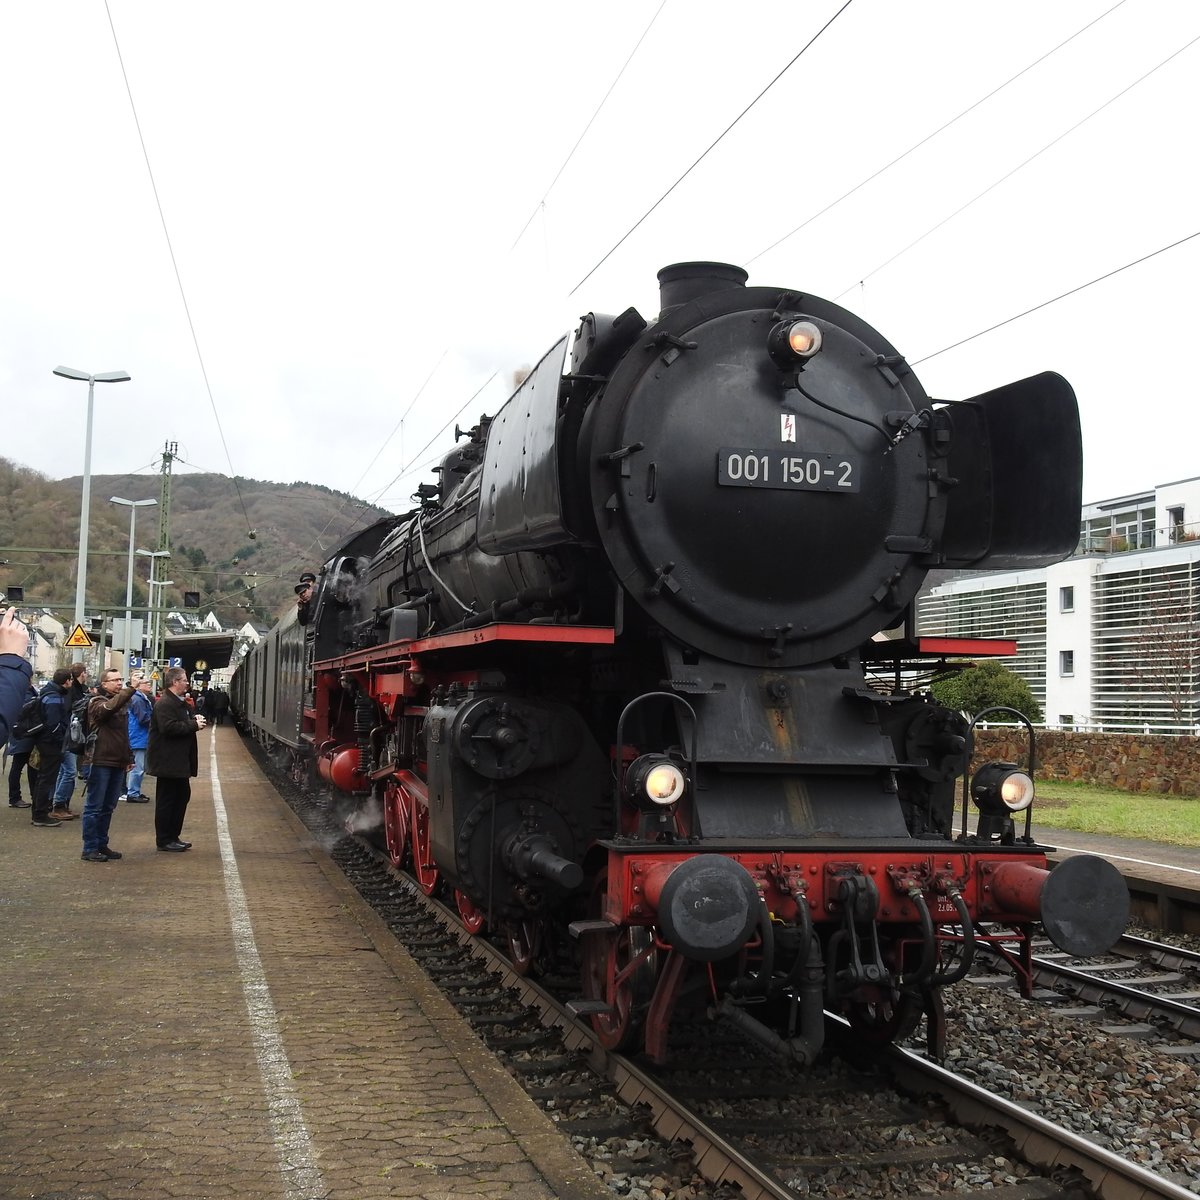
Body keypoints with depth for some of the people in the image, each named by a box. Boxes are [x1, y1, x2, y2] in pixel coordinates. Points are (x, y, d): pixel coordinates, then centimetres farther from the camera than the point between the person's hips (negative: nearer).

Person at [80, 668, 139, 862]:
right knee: (94, 807, -3)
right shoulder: (97, 702, -7)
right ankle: (89, 849, 0)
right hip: (101, 762, -7)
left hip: (118, 763, 7)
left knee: (108, 808, 13)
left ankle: (101, 845, 20)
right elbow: (109, 708, -31)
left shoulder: (122, 703, 17)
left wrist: (128, 758, 20)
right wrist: (131, 688, -35)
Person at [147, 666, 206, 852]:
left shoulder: (181, 702, 17)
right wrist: (194, 725, -20)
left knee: (182, 795, 15)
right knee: (166, 800, -3)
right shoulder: (165, 704, -17)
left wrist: (196, 718, 8)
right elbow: (169, 727, -28)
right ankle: (164, 840, 4)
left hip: (179, 760, 11)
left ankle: (174, 836, 23)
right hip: (167, 761, -11)